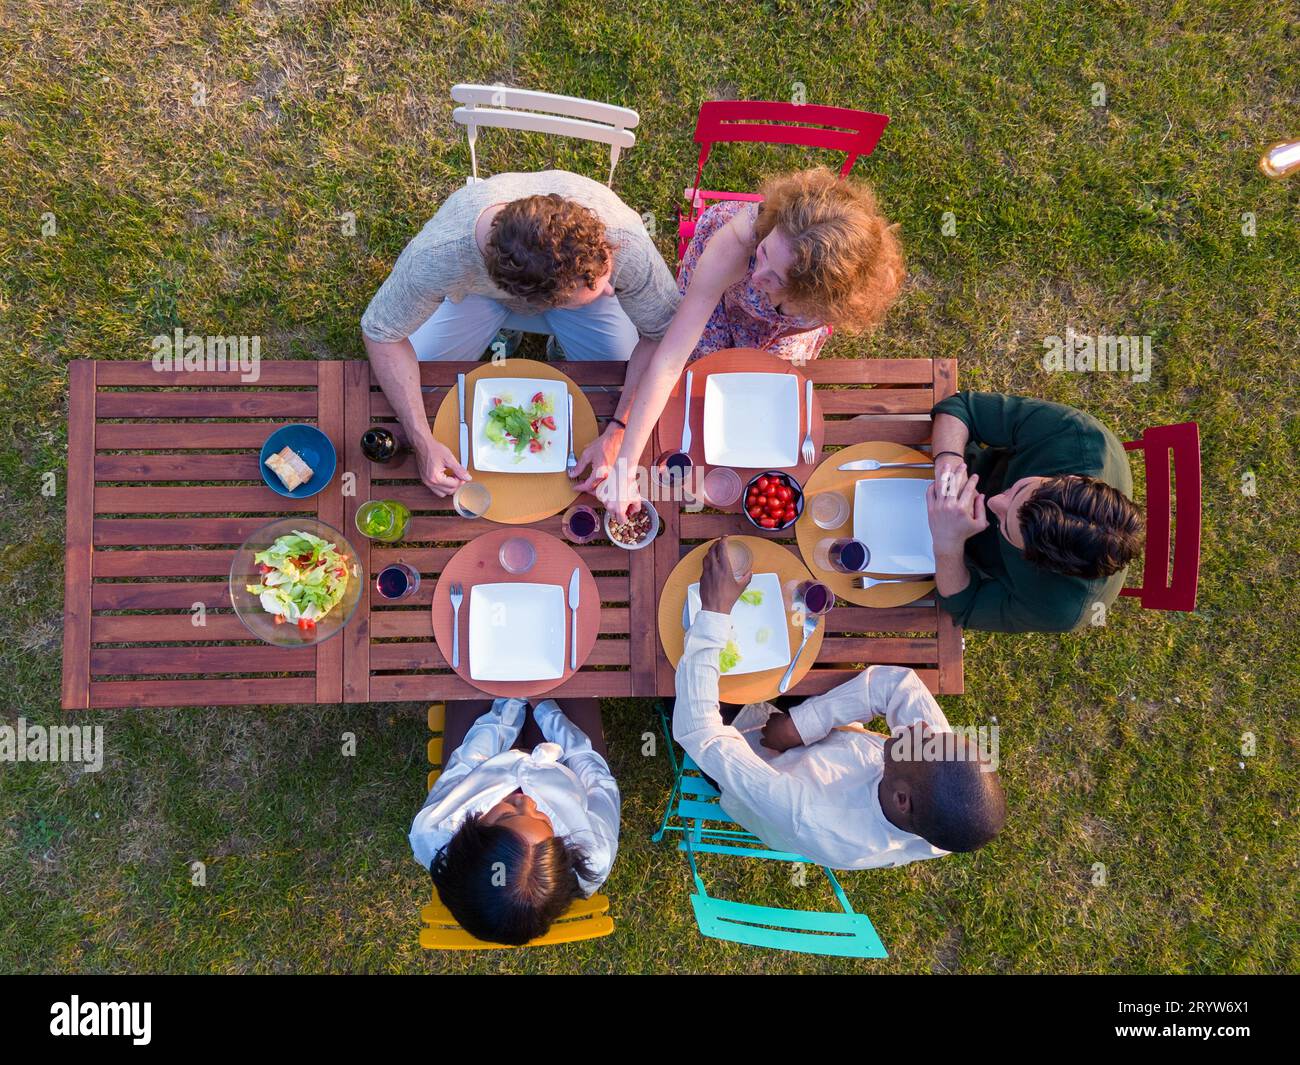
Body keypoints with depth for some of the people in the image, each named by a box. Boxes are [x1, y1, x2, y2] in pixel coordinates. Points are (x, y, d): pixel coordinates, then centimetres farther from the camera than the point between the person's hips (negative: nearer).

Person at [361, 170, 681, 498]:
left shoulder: (625, 241, -43)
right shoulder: (435, 257, -43)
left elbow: (662, 334, -28)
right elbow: (381, 333, -26)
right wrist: (423, 442, -32)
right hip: (481, 288, 0)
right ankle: (503, 333, 16)